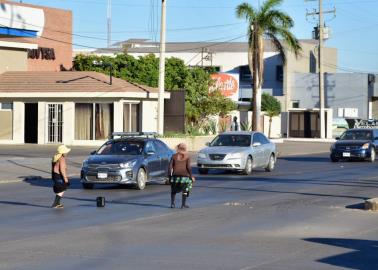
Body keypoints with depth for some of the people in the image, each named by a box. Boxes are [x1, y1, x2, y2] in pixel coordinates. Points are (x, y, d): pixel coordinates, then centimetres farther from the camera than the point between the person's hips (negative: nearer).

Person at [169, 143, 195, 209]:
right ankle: (183, 204, 6)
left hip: (175, 175, 2)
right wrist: (191, 176, -4)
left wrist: (170, 175, 6)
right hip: (185, 175, -2)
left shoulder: (174, 156, 4)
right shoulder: (187, 157, -2)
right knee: (185, 190, 10)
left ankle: (172, 203, 9)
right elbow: (188, 167, -9)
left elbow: (170, 166, -1)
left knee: (173, 190, 16)